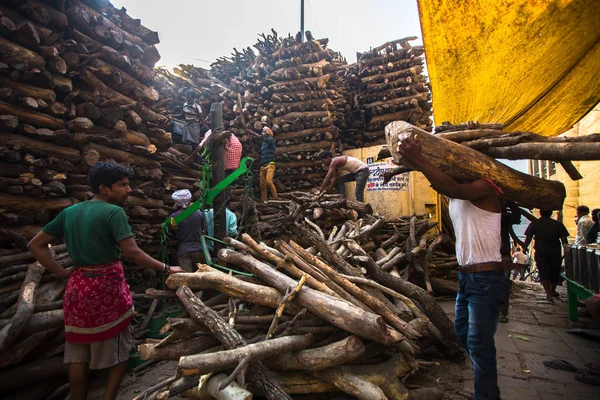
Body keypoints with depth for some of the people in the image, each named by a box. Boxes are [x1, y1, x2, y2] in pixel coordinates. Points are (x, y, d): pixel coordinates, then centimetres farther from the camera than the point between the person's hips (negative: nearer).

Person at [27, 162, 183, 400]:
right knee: (119, 349, 10)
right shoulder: (113, 212, -15)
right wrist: (166, 269, -14)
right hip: (107, 286, -6)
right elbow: (132, 253, -22)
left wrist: (61, 272, 7)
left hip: (77, 286, 7)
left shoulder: (69, 212, 7)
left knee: (78, 354, 16)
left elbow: (36, 245, 10)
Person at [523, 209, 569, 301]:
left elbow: (528, 237, -3)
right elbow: (564, 239, 0)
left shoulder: (534, 223, 0)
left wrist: (525, 248, 7)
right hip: (555, 251, 2)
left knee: (544, 273, -2)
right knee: (555, 272, 18)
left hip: (541, 252, -2)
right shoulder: (558, 224, 3)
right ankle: (553, 291, 35)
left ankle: (549, 294, -13)